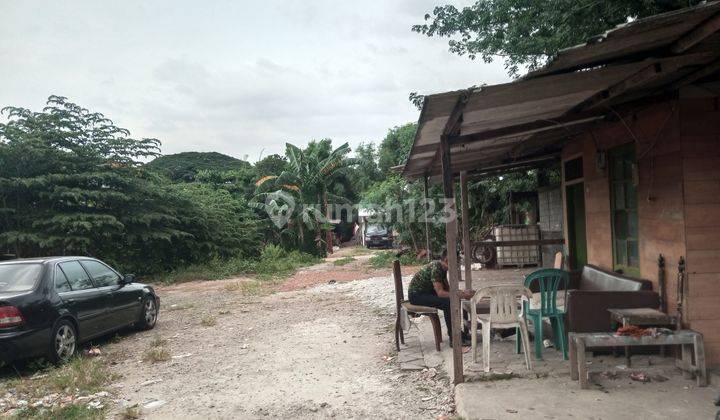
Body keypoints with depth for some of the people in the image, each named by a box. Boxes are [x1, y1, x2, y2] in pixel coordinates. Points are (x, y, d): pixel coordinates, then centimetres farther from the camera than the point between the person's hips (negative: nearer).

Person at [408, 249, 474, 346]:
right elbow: (440, 293, -30)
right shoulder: (436, 268, -26)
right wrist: (461, 296, -30)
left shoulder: (442, 268, 3)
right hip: (416, 295, -10)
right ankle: (453, 339, -16)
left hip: (426, 291, 10)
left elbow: (447, 288, 9)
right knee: (448, 303, -24)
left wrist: (463, 292, -6)